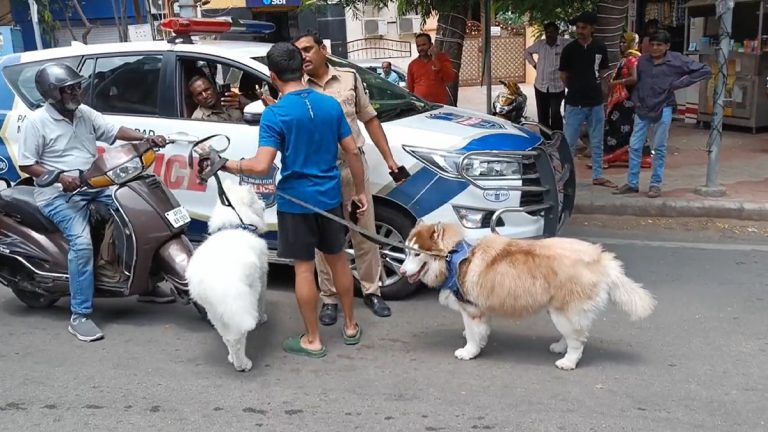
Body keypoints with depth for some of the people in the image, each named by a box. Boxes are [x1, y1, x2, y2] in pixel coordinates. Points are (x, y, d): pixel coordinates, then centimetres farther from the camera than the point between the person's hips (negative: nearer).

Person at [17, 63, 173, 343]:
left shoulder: (85, 113, 9)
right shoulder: (36, 121, -8)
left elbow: (113, 131, 7)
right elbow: (26, 164, -9)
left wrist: (147, 138, -9)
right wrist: (60, 178, -23)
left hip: (95, 185, 7)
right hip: (58, 194, -7)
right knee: (82, 242, -28)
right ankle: (79, 316, -19)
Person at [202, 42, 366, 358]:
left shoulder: (275, 114, -15)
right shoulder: (330, 104, 0)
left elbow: (261, 167, -22)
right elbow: (352, 152, 2)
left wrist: (224, 164, -8)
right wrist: (360, 190, 12)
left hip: (295, 201, -4)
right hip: (329, 197, 5)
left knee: (304, 267, 5)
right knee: (338, 259, 18)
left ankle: (312, 340, 16)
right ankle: (350, 326, 29)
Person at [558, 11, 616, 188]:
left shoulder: (600, 48, 0)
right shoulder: (569, 49, -6)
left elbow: (602, 71, 15)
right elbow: (563, 75, 4)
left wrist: (590, 85, 10)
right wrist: (576, 88, 10)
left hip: (596, 102, 3)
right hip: (574, 103, -3)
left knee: (597, 142, 11)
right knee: (569, 142, 0)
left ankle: (597, 176, 22)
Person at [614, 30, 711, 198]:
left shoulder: (677, 60, -8)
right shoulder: (642, 60, 2)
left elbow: (705, 70, -6)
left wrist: (680, 83, -10)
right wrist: (636, 101, -1)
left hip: (663, 109, -3)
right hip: (642, 109, 3)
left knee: (659, 148, 4)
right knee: (634, 146, 3)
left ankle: (655, 184, 12)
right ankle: (632, 183, 12)